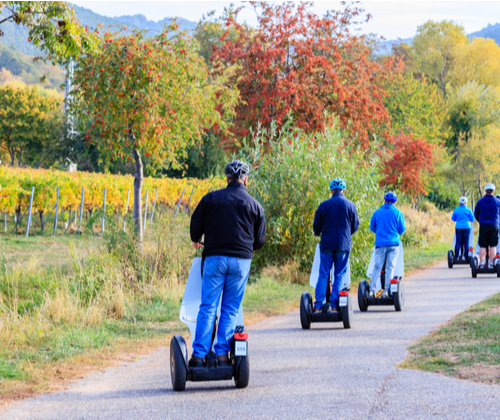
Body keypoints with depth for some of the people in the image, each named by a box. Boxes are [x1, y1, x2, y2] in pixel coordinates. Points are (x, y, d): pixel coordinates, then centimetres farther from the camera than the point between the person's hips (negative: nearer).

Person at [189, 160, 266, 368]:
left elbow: (196, 225, 9)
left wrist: (196, 241, 31)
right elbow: (260, 239, 10)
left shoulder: (211, 198, 4)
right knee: (230, 309, 6)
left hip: (214, 257, 0)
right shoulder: (254, 205, 6)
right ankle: (222, 354, 1)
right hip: (241, 260, 0)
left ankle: (199, 355, -3)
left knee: (207, 307, 1)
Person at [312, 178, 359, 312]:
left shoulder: (324, 205, -1)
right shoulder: (350, 206, 2)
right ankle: (334, 305, 1)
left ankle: (318, 306, -2)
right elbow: (355, 226, 10)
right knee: (340, 275, 6)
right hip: (343, 244, 0)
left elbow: (316, 226, 4)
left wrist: (318, 233, 27)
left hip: (326, 244, 0)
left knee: (323, 275, 4)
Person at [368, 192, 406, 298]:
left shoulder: (377, 212, 4)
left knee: (377, 267, 4)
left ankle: (372, 290, -5)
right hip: (393, 243, -1)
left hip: (380, 243, 1)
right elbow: (402, 230, 5)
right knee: (390, 267, 1)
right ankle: (387, 290, -5)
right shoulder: (397, 213, 0)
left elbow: (372, 227, 13)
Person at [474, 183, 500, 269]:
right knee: (493, 246, 2)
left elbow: (476, 215, 11)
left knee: (482, 246, 3)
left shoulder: (480, 202, 3)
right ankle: (492, 263, -1)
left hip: (483, 226, 1)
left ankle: (481, 263, -3)